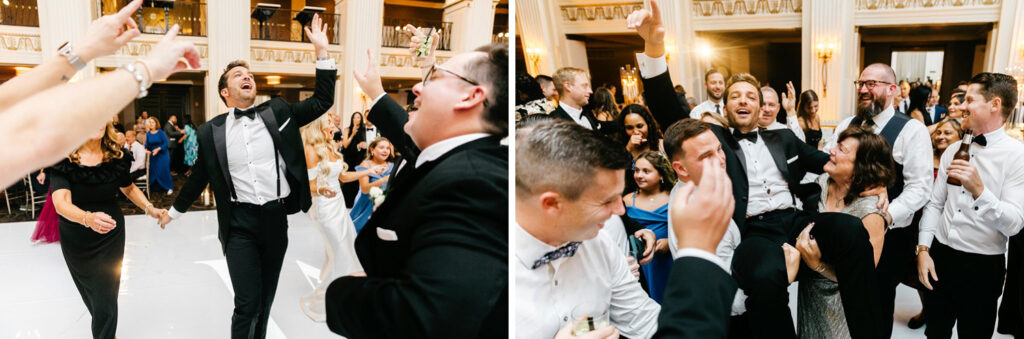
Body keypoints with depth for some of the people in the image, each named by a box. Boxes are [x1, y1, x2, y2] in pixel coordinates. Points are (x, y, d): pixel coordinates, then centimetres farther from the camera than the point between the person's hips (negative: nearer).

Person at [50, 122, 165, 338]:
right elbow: (61, 202, -32)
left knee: (106, 294, -3)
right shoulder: (64, 159, -18)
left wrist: (150, 209, -7)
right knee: (89, 290, 20)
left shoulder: (115, 156, -9)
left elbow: (128, 188, 9)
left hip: (110, 235, 0)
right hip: (76, 238, 0)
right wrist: (88, 218, -51)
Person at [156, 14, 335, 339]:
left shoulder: (278, 112, 4)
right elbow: (199, 176, 15)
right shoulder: (211, 131, 3)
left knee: (265, 300, 16)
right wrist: (174, 211, 25)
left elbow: (321, 102, 2)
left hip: (275, 218, 2)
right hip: (239, 223, -2)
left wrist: (321, 52, -6)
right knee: (247, 303, -8)